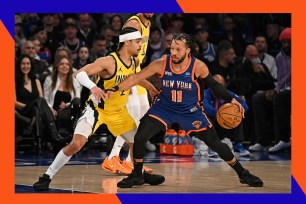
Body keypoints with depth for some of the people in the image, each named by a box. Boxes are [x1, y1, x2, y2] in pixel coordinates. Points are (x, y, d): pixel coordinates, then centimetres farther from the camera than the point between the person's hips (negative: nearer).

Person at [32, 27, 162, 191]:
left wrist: (153, 90, 31)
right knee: (76, 144, -22)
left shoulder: (133, 62, 0)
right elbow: (80, 73, -30)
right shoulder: (109, 61, -23)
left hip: (118, 111, 7)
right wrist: (92, 86, -48)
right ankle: (47, 177, -10)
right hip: (97, 108, -7)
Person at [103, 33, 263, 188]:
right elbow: (136, 78, -14)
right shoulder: (161, 64, -19)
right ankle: (137, 176, 7)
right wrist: (114, 90, -23)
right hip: (164, 108, 1)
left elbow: (213, 85, -4)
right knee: (140, 137, -15)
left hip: (190, 111, -1)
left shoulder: (198, 67, -20)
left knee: (215, 143, -3)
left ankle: (243, 174, 16)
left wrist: (231, 99, -14)